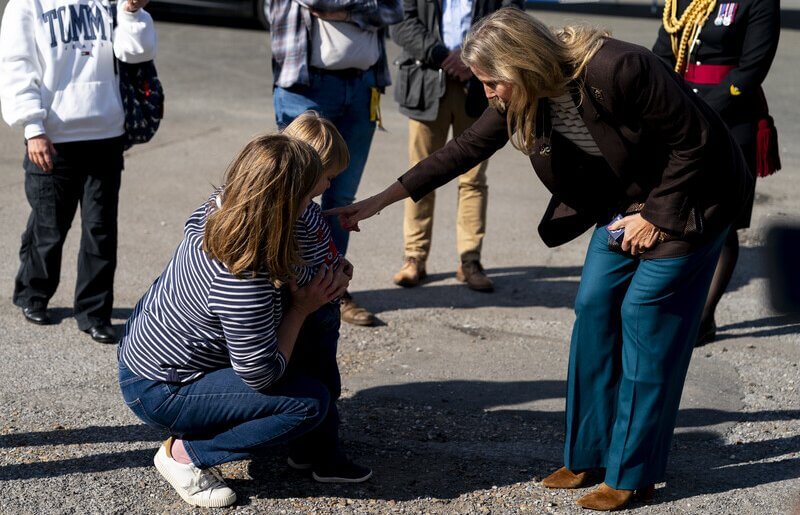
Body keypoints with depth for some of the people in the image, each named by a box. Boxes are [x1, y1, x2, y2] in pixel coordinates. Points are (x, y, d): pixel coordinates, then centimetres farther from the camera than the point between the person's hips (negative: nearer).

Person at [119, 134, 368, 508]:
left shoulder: (223, 208, -13)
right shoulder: (242, 283, -37)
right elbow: (261, 375, -24)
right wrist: (301, 307, -15)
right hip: (158, 392, -9)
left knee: (318, 326, 3)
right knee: (311, 400, -15)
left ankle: (318, 452, 16)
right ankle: (184, 454, -2)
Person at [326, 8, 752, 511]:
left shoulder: (619, 70, -32)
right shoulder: (522, 98, -10)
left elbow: (693, 141, -23)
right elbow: (466, 149, -4)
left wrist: (655, 214, -17)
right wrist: (379, 201, -6)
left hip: (690, 195, -7)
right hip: (624, 201, 7)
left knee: (643, 316, -8)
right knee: (594, 307, 2)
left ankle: (632, 473, 2)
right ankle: (589, 454, 14)